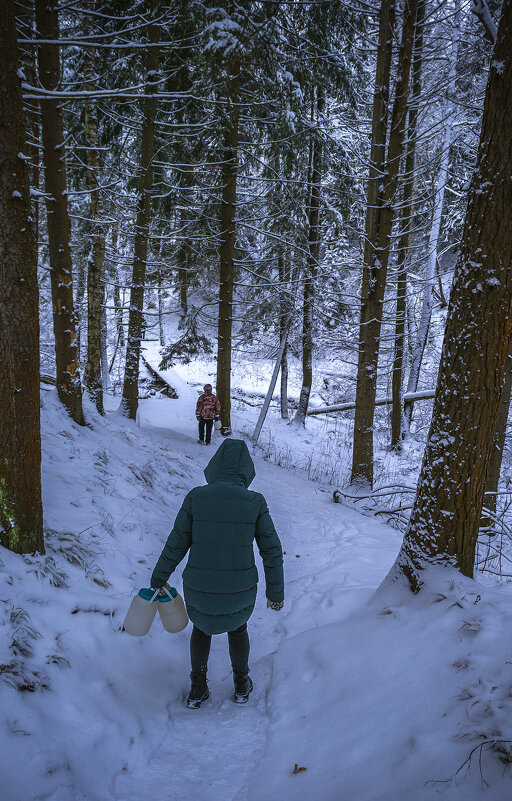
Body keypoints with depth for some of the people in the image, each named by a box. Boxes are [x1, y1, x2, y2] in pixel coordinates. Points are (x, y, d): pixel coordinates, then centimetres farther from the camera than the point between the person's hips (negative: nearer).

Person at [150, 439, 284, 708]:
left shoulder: (196, 497, -11)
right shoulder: (255, 502, -10)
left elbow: (176, 545, -3)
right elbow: (272, 550, -5)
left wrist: (158, 579, 11)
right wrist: (276, 592, 8)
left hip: (199, 590, 0)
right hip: (240, 592, 0)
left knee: (202, 624, 35)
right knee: (237, 625, 35)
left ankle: (198, 689, 40)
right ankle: (241, 685, 47)